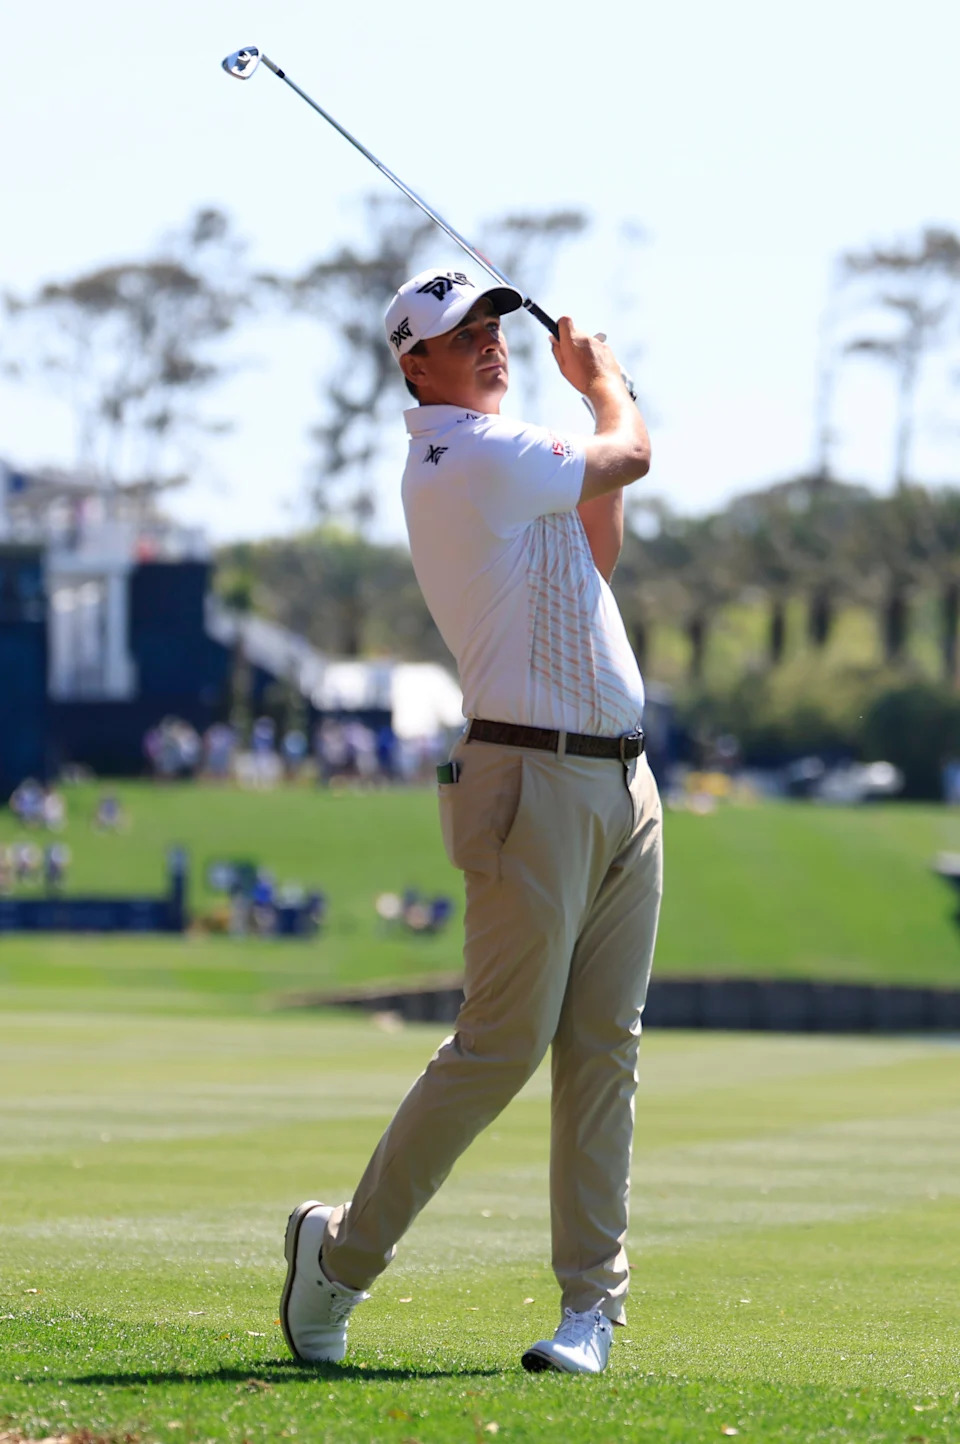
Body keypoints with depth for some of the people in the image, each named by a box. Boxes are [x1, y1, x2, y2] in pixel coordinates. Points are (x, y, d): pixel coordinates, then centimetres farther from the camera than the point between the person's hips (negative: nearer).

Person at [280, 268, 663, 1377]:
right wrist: (602, 380, 21)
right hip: (536, 777, -9)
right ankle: (342, 1252, 3)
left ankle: (592, 1302, 4)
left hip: (623, 782, 9)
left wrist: (588, 386, 26)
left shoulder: (491, 464, 19)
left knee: (604, 1047, 3)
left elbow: (597, 553, 28)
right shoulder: (474, 458, -12)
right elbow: (631, 455, -1)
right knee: (502, 1044, -9)